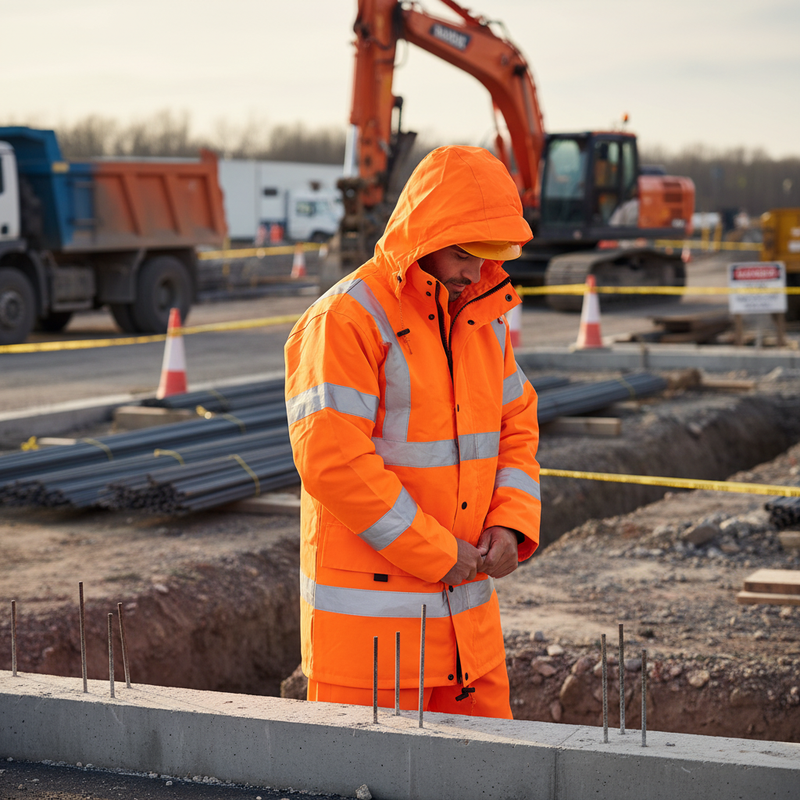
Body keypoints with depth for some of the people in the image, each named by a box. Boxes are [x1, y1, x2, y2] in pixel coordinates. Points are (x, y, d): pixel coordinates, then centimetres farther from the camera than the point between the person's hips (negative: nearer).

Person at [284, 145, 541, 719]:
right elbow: (332, 460, -22)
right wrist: (435, 553, -17)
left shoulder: (483, 319, 9)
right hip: (370, 604, -7)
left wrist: (511, 524, -4)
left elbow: (516, 425, 15)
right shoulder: (344, 322, -15)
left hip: (468, 606, 7)